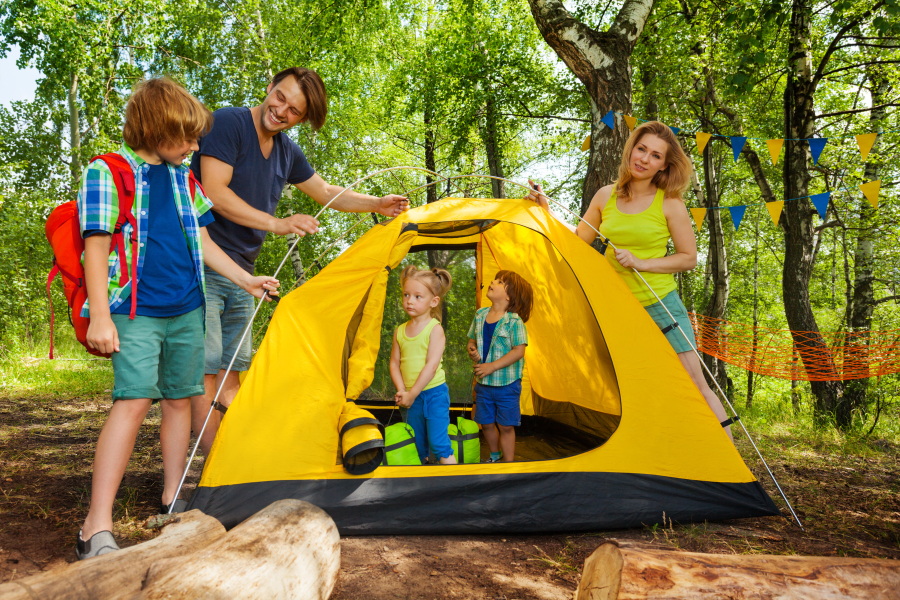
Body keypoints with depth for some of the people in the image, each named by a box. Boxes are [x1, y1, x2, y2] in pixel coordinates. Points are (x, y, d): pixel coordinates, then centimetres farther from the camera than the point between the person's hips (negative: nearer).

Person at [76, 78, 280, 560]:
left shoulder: (183, 178, 14)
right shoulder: (108, 172, -4)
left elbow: (203, 243, 19)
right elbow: (96, 245, -10)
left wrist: (246, 280, 18)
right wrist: (99, 315, -16)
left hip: (187, 310, 6)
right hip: (137, 313, -6)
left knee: (179, 398, 9)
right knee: (133, 400, -16)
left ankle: (172, 500, 23)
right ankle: (96, 529, -12)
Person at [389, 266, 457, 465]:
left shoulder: (435, 329, -11)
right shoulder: (400, 331, 5)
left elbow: (432, 365, -16)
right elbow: (395, 363, 7)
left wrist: (412, 394, -16)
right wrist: (402, 391, -8)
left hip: (434, 394, -5)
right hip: (410, 398, 5)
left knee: (438, 444, -10)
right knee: (417, 447, 13)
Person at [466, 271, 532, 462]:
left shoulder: (514, 321, -16)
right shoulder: (480, 315, 3)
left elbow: (519, 351, -20)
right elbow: (472, 340, 15)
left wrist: (493, 366, -23)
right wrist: (471, 349, -9)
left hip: (507, 384, -5)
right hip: (483, 383, 6)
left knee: (506, 426, 4)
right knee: (486, 423, 17)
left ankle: (508, 462, 20)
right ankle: (495, 456, 40)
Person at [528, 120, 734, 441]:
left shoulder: (669, 203, -6)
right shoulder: (605, 196, 4)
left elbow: (689, 258, -2)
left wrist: (642, 263, -15)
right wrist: (546, 212, 1)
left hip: (660, 305, -3)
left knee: (695, 384, 0)